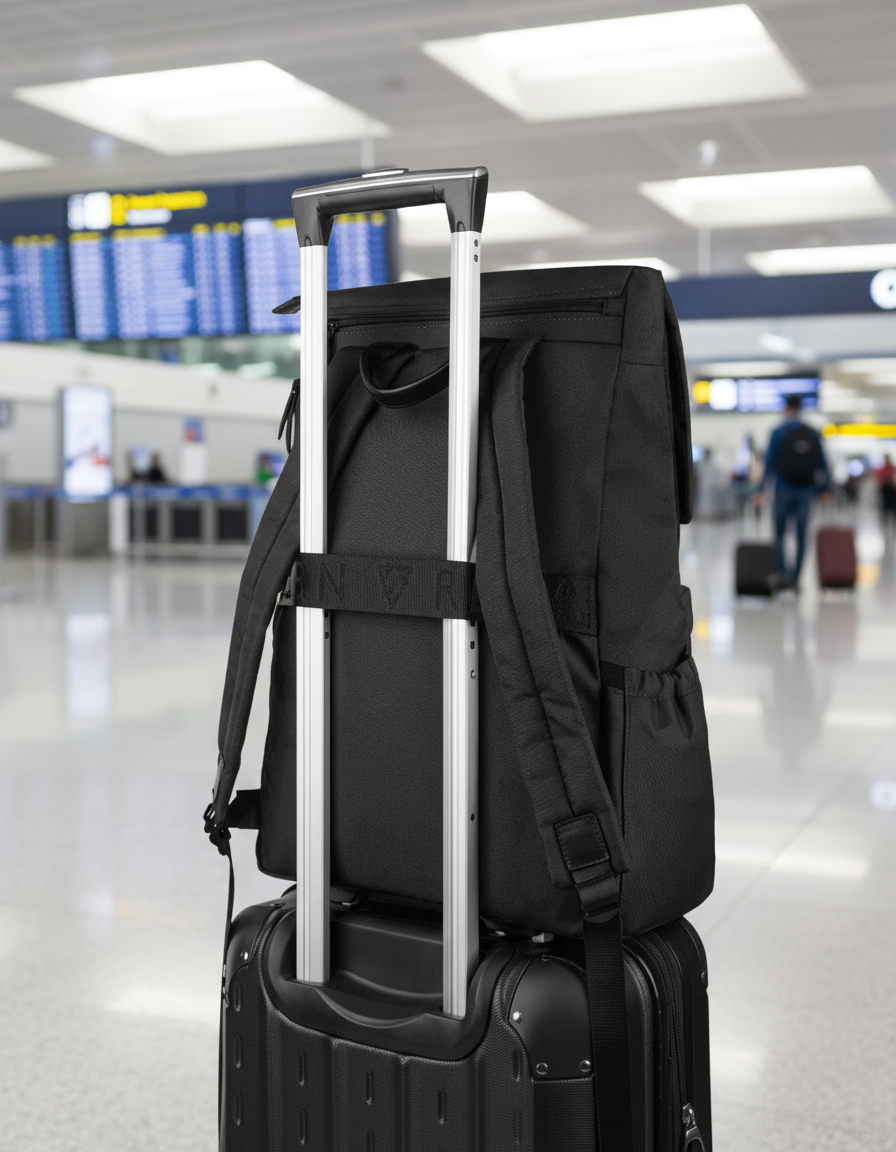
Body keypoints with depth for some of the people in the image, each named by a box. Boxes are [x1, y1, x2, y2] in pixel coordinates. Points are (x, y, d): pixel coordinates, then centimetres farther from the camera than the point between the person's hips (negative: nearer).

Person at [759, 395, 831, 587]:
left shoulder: (778, 432, -3)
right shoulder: (813, 433, 6)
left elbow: (770, 462, -6)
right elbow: (822, 463, 6)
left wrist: (762, 489, -4)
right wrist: (825, 489, 12)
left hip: (784, 490, -2)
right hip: (806, 492, 2)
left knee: (779, 534, 5)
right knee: (801, 535, 7)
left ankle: (783, 573, -11)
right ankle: (796, 577, 6)